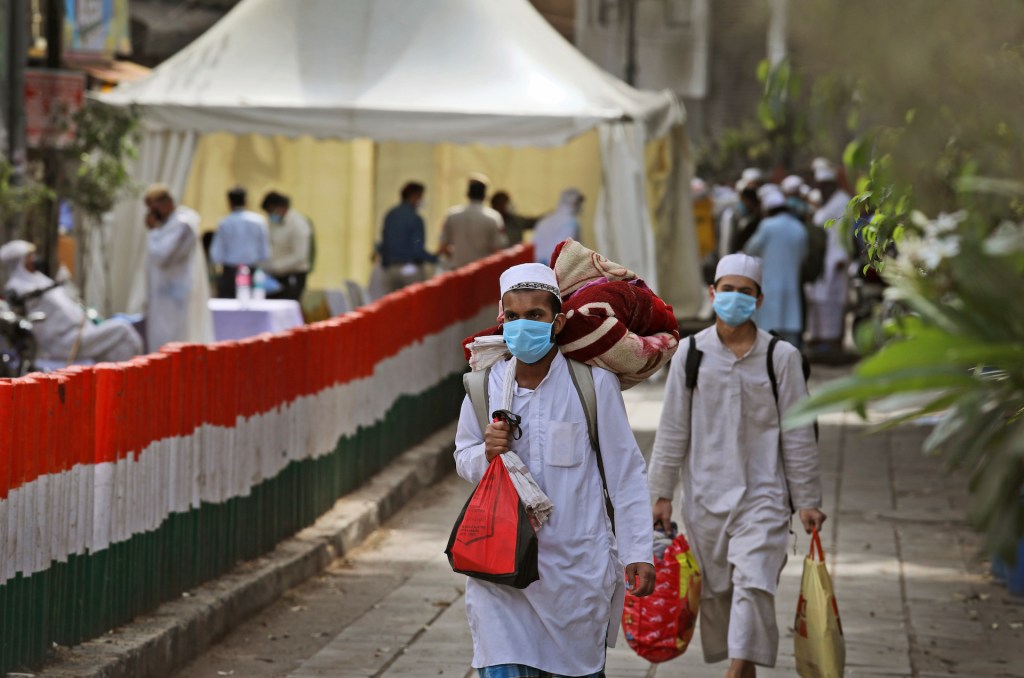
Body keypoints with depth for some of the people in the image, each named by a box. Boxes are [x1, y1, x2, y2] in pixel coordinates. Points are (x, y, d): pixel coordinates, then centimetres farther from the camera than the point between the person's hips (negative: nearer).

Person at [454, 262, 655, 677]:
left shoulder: (593, 384, -6)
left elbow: (625, 475, -2)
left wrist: (638, 552, -5)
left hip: (577, 564, -1)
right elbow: (463, 459, 14)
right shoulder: (486, 384, 2)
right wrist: (486, 454, -9)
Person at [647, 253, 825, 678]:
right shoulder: (691, 353, 3)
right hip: (705, 496, 2)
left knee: (753, 585, -17)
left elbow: (797, 435, 3)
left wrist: (807, 501, 3)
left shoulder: (781, 357, -1)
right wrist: (662, 494, 7)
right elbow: (672, 431, 7)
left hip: (762, 495, -2)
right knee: (715, 592, 6)